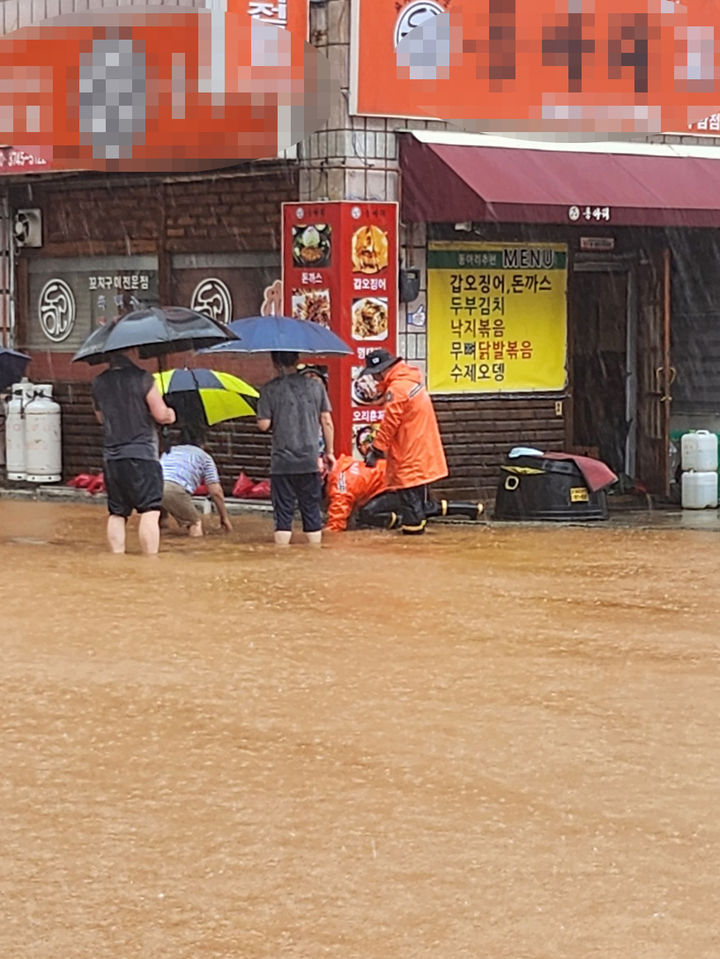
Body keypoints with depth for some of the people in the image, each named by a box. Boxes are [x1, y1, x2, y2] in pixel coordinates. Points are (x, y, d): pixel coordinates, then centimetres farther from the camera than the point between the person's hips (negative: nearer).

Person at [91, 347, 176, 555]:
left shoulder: (98, 383, 8)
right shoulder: (142, 378, -8)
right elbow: (161, 415, -8)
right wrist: (170, 414, 13)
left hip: (111, 457, 5)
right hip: (141, 454, -5)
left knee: (116, 514, 11)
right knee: (149, 513, -7)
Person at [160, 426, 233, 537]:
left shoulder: (169, 451, 36)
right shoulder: (204, 456, 23)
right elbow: (216, 491, 16)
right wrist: (224, 517, 27)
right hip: (174, 489, -4)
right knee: (195, 522, 11)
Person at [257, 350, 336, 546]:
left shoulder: (269, 390, -5)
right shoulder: (315, 386, 2)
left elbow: (263, 425, -8)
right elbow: (327, 422, 4)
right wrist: (329, 451, 12)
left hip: (282, 462, -2)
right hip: (310, 460, 2)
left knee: (283, 510, 2)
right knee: (311, 509, 10)